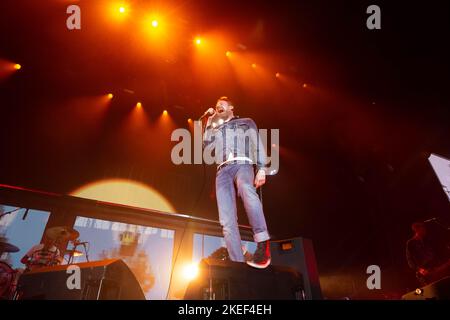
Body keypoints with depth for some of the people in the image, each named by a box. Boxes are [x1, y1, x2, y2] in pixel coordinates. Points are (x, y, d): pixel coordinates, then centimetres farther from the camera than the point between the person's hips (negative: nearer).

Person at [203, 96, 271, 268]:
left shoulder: (246, 122, 23)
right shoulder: (216, 129, 34)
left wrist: (261, 168, -8)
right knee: (227, 220, -15)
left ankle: (263, 244, -41)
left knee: (246, 190, -41)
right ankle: (238, 262, -20)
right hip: (222, 170, 4)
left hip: (242, 164, -3)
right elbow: (207, 146, 18)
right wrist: (210, 122, 21)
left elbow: (257, 144, 9)